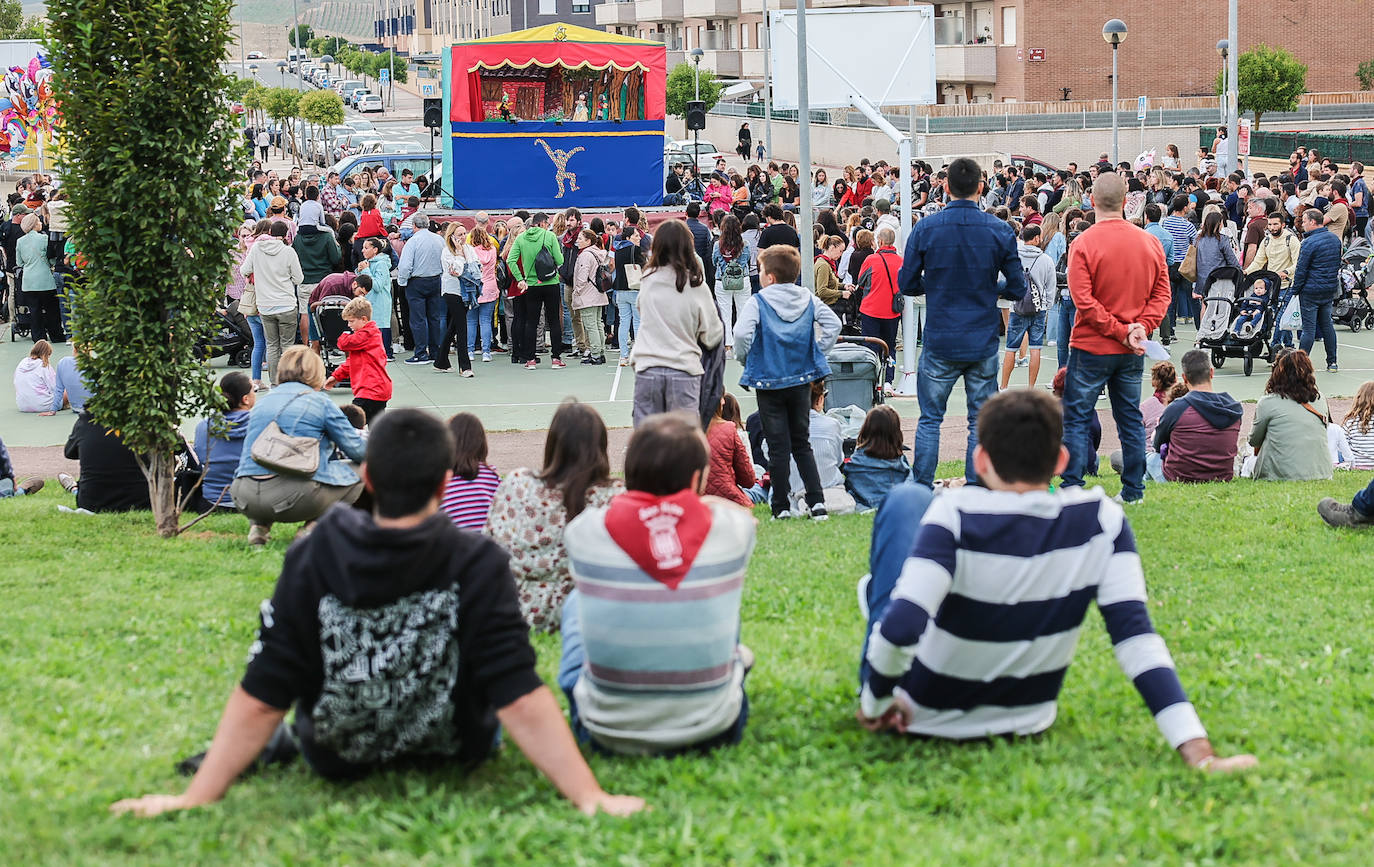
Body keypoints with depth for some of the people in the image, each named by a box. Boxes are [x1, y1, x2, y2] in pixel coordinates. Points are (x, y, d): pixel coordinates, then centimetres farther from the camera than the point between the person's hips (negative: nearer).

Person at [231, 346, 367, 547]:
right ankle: (315, 525, -3)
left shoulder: (264, 400, 20)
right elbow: (356, 449, 10)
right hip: (293, 496, -5)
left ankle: (258, 525, 13)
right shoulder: (320, 402, 5)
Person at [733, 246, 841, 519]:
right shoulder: (808, 299, 4)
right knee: (802, 444, 13)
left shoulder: (757, 302, -10)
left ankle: (782, 507, 5)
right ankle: (817, 502, 4)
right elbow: (833, 324, 0)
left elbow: (742, 333, -22)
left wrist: (743, 358, -4)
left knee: (778, 447, 1)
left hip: (769, 382, -4)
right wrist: (817, 351, 8)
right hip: (802, 379, 4)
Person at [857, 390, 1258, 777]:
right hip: (1025, 721, 3)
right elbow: (1135, 634, -24)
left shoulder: (956, 515, -27)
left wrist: (875, 701, -18)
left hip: (921, 715, -3)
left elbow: (900, 628, -37)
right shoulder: (1102, 520, -17)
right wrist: (1198, 752, -26)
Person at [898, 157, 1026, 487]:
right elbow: (1018, 288, 0)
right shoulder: (999, 230, -5)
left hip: (939, 342, 0)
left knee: (930, 419, 9)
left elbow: (907, 284, -1)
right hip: (983, 343, 0)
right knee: (981, 421, 7)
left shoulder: (925, 229, -7)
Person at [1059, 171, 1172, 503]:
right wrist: (1140, 326, -6)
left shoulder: (1083, 244, -12)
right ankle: (1134, 490, 15)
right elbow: (1162, 293, 2)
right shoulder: (1149, 242, 2)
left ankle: (1072, 488, -2)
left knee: (1076, 418, 2)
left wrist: (1121, 331, -12)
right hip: (1132, 352, 4)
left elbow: (1084, 302, -17)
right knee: (1130, 418, 13)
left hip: (1091, 348, -4)